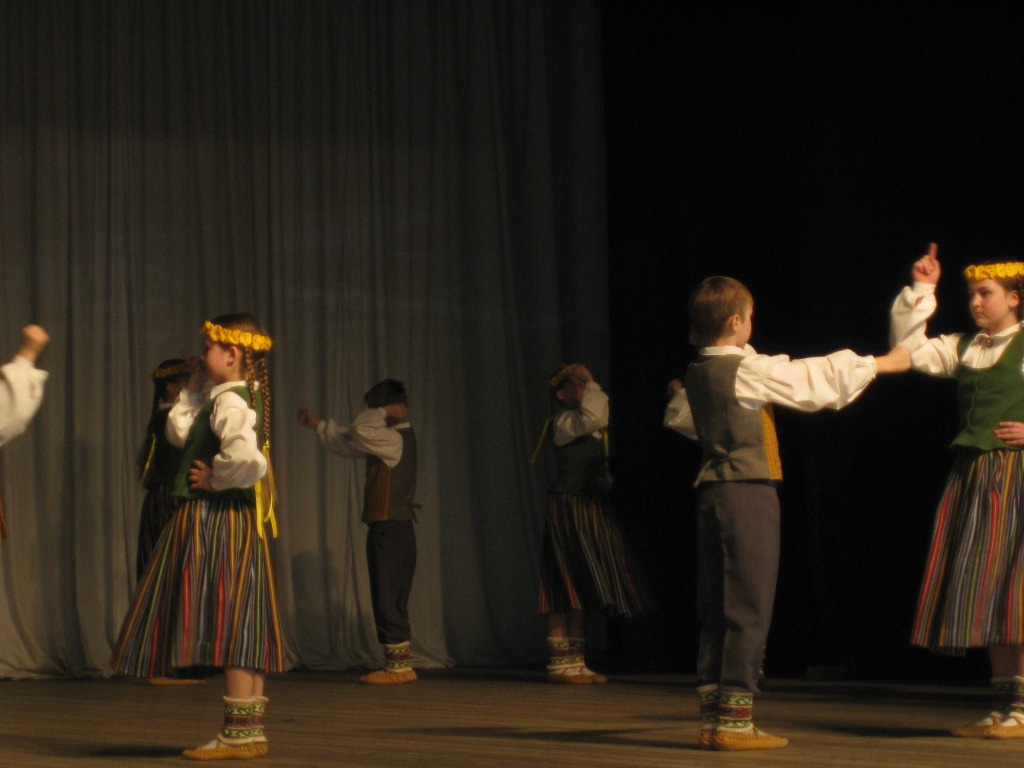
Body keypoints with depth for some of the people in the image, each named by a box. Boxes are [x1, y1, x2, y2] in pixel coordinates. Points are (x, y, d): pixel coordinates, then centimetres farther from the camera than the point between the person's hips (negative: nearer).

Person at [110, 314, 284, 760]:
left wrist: (213, 479, -16)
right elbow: (179, 434, 23)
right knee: (242, 625, 9)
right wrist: (194, 389, 15)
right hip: (212, 521, 10)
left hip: (217, 520, -10)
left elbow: (247, 458, -33)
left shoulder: (230, 401, -15)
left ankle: (238, 734, -7)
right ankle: (251, 730, 13)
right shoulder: (220, 399, 16)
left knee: (228, 624, -9)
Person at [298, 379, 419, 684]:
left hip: (389, 529, -10)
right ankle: (399, 664, 13)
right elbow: (350, 443, 28)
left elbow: (360, 431, -29)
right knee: (391, 602, 11)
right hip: (394, 530, 10)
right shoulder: (392, 439, 16)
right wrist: (317, 425, 33)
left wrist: (384, 412, -13)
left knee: (389, 601, -8)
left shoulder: (395, 439, -13)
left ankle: (399, 665, -8)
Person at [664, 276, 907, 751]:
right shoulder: (748, 369, -11)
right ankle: (734, 721, -6)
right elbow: (814, 381, -7)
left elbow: (681, 419, 31)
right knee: (749, 608, -5)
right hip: (747, 493, -8)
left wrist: (678, 395, 56)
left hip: (713, 493, 8)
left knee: (717, 608, 10)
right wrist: (882, 364, 5)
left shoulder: (697, 373, 12)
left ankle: (712, 720, 13)